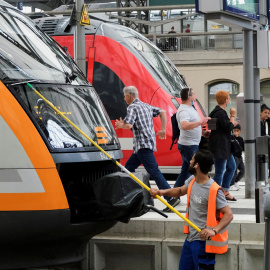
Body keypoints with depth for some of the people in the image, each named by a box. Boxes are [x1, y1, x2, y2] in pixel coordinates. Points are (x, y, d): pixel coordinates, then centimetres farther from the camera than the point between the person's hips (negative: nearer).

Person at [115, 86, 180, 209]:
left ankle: (171, 198, -18)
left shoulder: (132, 107, -8)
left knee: (154, 171, -13)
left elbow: (129, 125, -20)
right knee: (128, 167, 17)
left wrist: (120, 125, 1)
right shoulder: (146, 106, 19)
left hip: (143, 145, -10)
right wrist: (163, 130, 17)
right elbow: (162, 112, 18)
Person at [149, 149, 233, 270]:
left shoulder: (213, 190, -21)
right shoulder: (192, 181, 3)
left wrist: (214, 230, -35)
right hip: (190, 238, 9)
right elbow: (181, 191, 24)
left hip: (203, 241, -9)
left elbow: (229, 214, -22)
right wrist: (162, 192, 8)